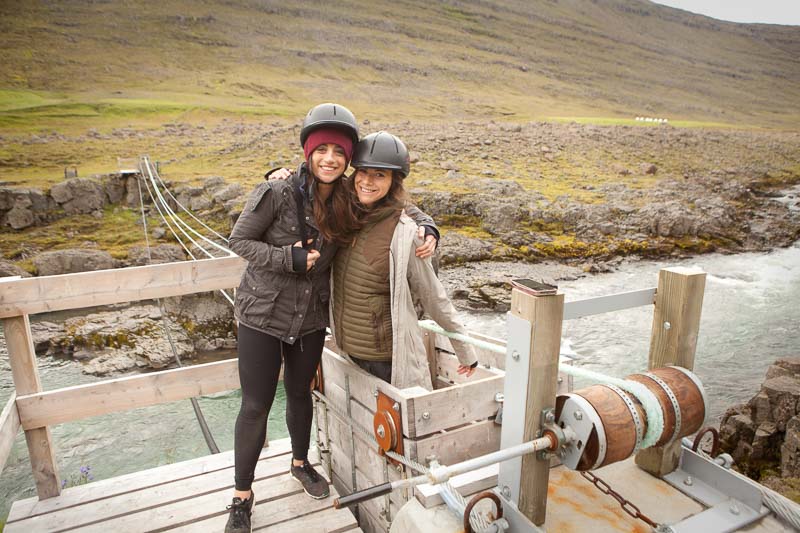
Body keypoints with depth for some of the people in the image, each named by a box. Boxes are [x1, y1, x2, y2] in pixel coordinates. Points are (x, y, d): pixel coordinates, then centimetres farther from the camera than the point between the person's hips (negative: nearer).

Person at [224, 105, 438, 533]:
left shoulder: (346, 202, -6)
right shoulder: (277, 192, -19)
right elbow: (239, 240, -11)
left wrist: (426, 227, -16)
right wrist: (291, 259, -23)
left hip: (310, 320, 4)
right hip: (262, 317, -3)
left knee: (300, 393, 22)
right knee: (256, 406, 6)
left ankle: (300, 463, 48)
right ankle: (242, 494, 28)